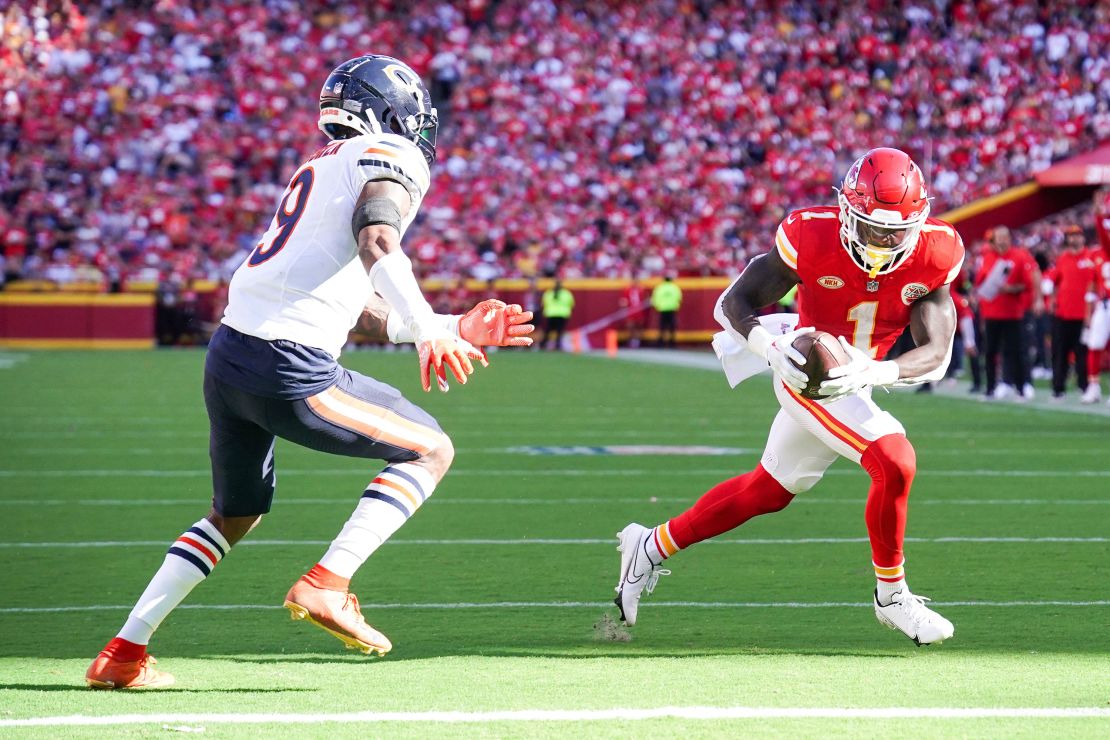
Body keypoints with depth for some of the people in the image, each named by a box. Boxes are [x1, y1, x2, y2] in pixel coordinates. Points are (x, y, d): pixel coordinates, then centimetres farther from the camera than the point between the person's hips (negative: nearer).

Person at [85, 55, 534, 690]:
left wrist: (455, 329, 30)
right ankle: (326, 584, -5)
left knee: (234, 516, 27)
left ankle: (123, 653, 24)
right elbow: (377, 242, -22)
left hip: (227, 357, 9)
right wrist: (428, 332, -27)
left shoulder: (322, 168, 27)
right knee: (430, 449, 7)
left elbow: (365, 313, 30)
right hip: (289, 370, -9)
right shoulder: (389, 159, 1)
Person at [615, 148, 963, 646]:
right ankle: (892, 596, -4)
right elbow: (736, 302, -16)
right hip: (808, 375, -5)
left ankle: (651, 547, 36)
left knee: (769, 491, 20)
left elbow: (937, 353, -20)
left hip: (851, 378, 5)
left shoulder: (934, 255, -17)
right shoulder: (813, 238, -25)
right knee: (895, 463, -23)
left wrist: (872, 373, -39)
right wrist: (773, 350, -36)